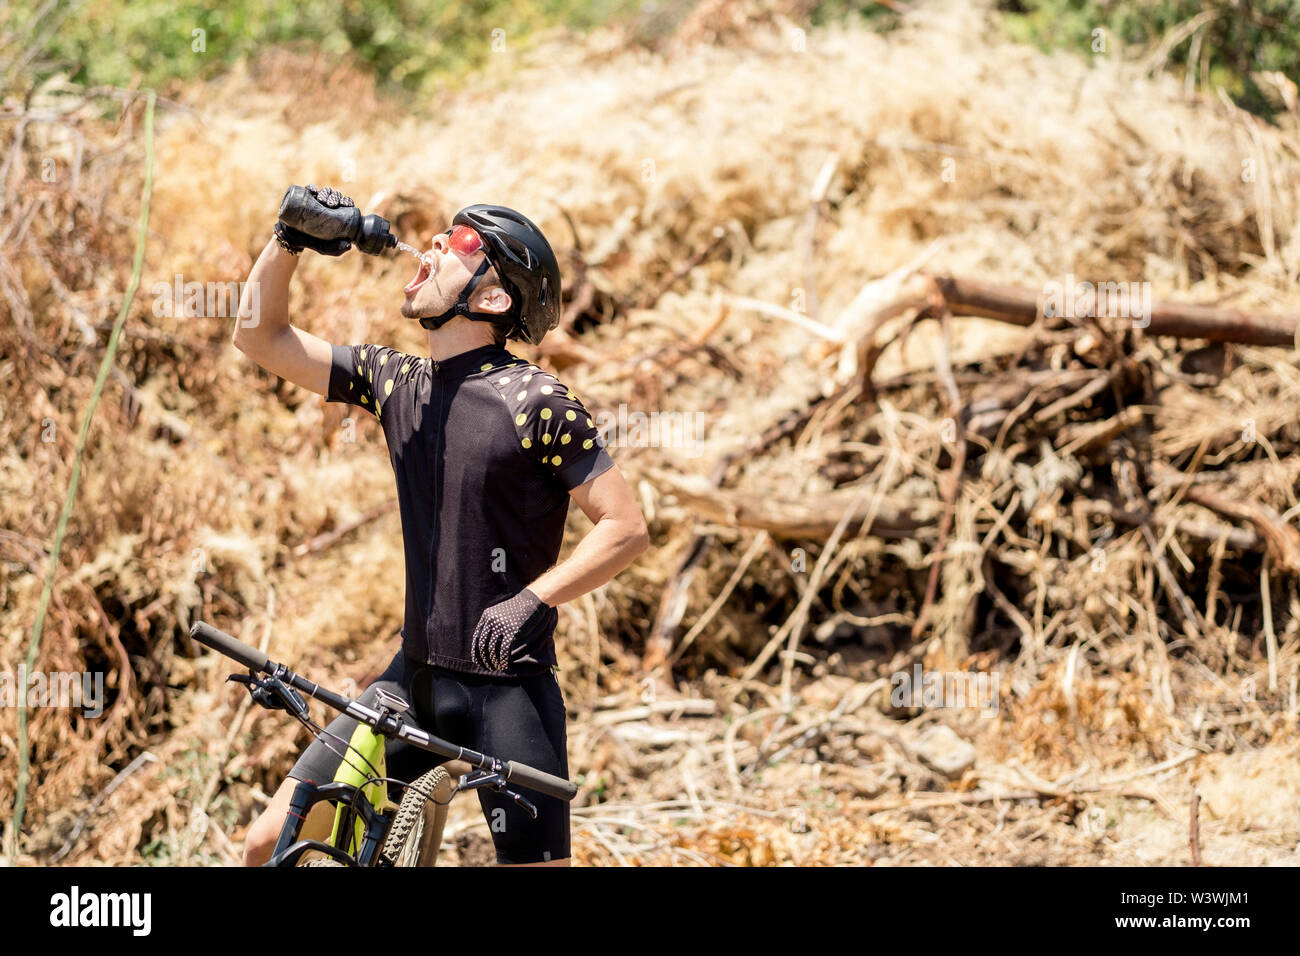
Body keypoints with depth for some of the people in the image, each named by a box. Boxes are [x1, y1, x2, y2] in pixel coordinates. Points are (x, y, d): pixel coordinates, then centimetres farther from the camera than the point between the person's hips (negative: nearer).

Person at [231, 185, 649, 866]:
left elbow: (627, 528, -11)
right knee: (269, 844, 0)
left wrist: (533, 599, -23)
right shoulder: (394, 380, 7)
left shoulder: (537, 402, -11)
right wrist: (290, 239, -1)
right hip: (416, 678, 6)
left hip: (508, 689, -6)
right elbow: (260, 336, 13)